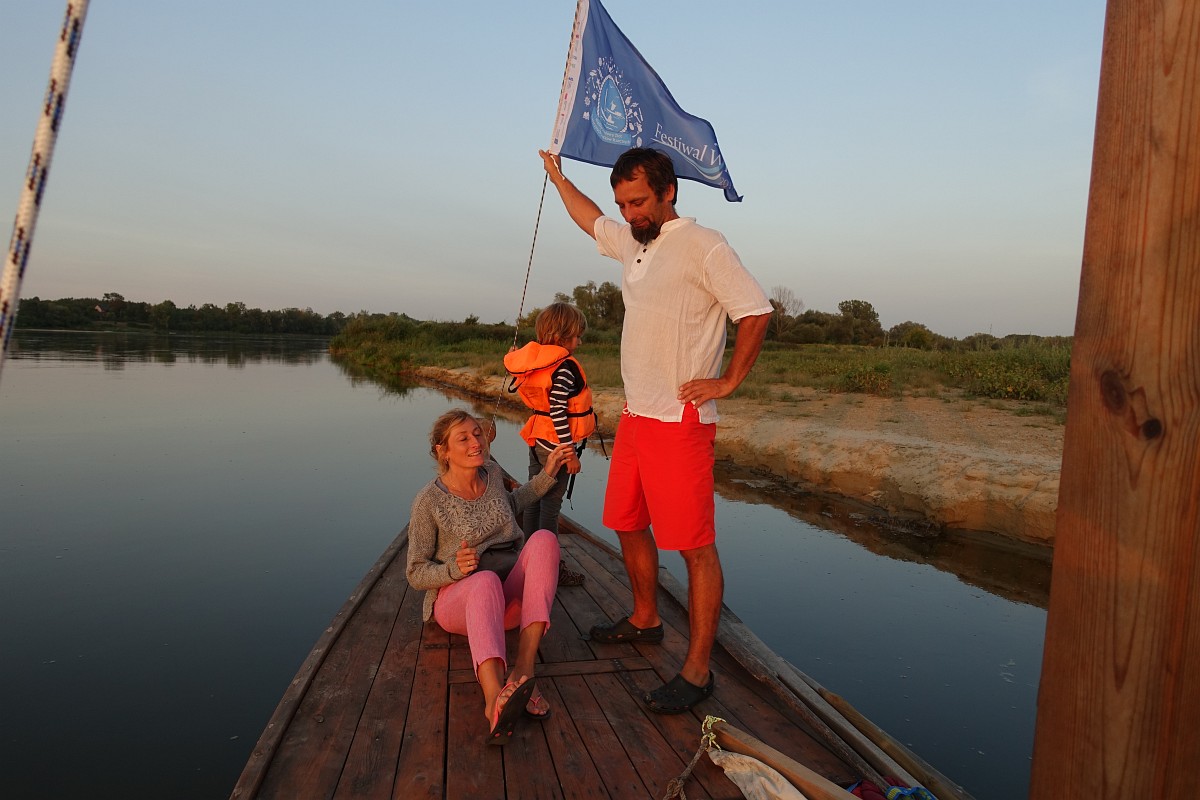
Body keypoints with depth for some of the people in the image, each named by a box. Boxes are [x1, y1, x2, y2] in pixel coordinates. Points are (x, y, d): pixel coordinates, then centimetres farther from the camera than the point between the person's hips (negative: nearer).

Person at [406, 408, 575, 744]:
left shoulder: (492, 473, 3)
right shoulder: (429, 501, -12)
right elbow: (416, 574, -5)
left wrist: (547, 475, 17)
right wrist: (454, 568, -26)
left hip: (510, 599, 4)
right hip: (459, 600, -4)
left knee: (544, 538, -26)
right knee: (485, 581, -40)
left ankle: (523, 666, -38)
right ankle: (495, 698, -62)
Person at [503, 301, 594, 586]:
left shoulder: (536, 360, 6)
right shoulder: (565, 366, -19)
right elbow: (558, 412, -23)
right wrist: (570, 453, -19)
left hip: (538, 441, 9)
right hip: (556, 444, -9)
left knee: (534, 501, 16)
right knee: (551, 505, 0)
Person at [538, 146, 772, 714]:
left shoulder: (703, 246, -10)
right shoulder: (630, 242, 14)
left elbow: (756, 311, -13)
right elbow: (591, 220, 34)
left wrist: (729, 380, -12)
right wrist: (557, 176, 43)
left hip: (680, 422, -9)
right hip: (635, 416, 9)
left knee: (695, 545, -4)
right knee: (627, 525, 18)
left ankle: (697, 671, 5)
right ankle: (644, 620, 39)